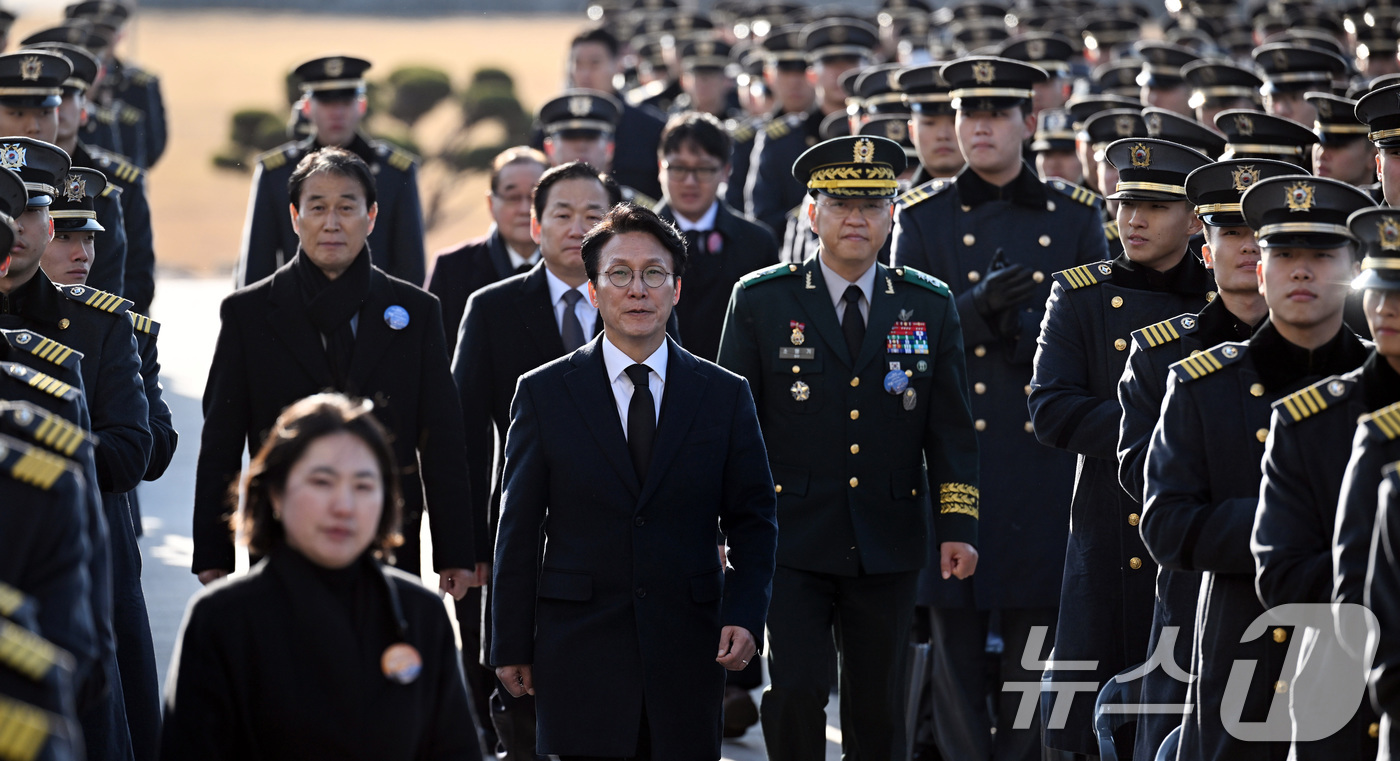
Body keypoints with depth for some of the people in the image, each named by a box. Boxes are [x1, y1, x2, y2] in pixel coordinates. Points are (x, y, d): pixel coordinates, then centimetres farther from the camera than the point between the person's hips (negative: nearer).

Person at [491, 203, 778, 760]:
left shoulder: (726, 396, 7)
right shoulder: (544, 393, 4)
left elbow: (752, 521, 9)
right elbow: (518, 530, 4)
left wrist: (745, 616, -6)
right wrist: (511, 646, 1)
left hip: (688, 652, 1)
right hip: (579, 651, -1)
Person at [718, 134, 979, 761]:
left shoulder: (930, 306, 7)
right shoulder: (759, 301, 1)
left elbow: (952, 430, 7)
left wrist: (958, 528, -3)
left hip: (888, 547, 2)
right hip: (791, 544, -2)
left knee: (878, 709, 6)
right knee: (794, 695, -12)